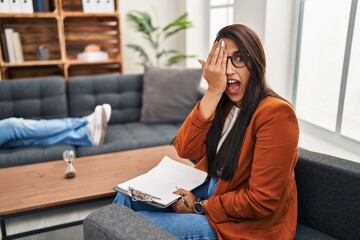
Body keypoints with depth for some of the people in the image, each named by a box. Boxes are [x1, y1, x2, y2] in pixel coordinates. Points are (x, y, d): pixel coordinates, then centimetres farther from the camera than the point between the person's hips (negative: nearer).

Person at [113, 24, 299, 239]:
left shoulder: (275, 113, -23)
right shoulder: (224, 103, 0)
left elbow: (262, 201, -23)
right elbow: (186, 150, -13)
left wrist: (200, 206, -14)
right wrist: (213, 92, -20)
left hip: (244, 222, -6)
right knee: (129, 195, 4)